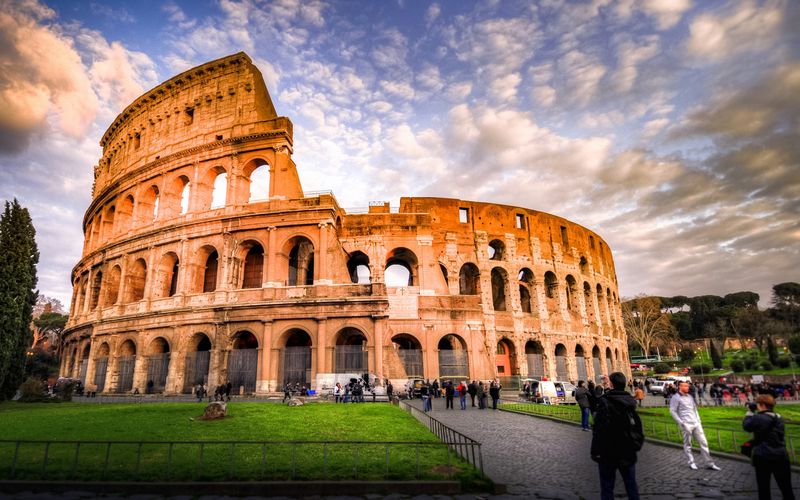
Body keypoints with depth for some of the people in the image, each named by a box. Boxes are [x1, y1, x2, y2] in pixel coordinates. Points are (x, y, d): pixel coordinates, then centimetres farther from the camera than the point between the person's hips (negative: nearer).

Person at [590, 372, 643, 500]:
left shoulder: (604, 402, -18)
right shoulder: (630, 401, 3)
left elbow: (599, 430, -20)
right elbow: (638, 426, 14)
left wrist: (595, 452, -14)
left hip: (608, 452, -6)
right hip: (628, 452, 6)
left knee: (607, 487, 4)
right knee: (631, 485, 18)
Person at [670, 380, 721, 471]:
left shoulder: (690, 396, 15)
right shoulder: (676, 398, -7)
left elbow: (695, 408, 22)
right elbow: (672, 411, -9)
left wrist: (699, 420, 12)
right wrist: (681, 423, -13)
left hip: (696, 423, 6)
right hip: (686, 424, -6)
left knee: (703, 443, 5)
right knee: (687, 444, 3)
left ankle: (709, 463, 10)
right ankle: (691, 463, 13)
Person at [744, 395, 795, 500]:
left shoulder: (758, 418, -15)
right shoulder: (779, 418, 7)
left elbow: (746, 426, 0)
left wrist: (749, 412, 10)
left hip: (763, 458, -5)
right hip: (781, 456, 6)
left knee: (764, 488, 7)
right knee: (786, 489, 12)